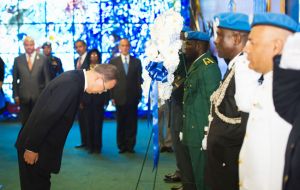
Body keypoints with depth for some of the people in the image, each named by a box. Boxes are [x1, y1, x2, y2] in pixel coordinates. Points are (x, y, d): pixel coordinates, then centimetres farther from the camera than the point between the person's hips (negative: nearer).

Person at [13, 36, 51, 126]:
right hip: (23, 97, 1)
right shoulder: (18, 60, 3)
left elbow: (47, 78, 1)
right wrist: (15, 95, 2)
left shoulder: (43, 59, -1)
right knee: (25, 123, 9)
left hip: (39, 96, -1)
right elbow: (15, 79, 7)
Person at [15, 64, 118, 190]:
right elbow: (45, 118, -26)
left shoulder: (75, 78, 4)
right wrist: (31, 148, -19)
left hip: (42, 144, 9)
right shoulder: (70, 85, -27)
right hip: (34, 147, -9)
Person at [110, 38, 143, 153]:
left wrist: (139, 95, 1)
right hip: (119, 98, -1)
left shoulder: (137, 62, 9)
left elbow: (139, 79, 8)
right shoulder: (113, 62, 6)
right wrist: (112, 96, -3)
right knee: (121, 124, 4)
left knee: (132, 123, 2)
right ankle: (122, 146, 12)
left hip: (133, 97, 1)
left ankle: (130, 146, 10)